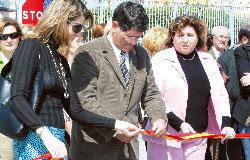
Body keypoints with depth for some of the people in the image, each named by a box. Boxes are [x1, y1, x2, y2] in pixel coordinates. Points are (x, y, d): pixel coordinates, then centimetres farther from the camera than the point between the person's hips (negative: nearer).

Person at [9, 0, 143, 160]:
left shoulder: (62, 61, 16)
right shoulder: (31, 47, -6)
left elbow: (76, 111, 15)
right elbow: (17, 98, -18)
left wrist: (117, 124, 9)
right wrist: (45, 135, -28)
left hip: (57, 139, 7)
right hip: (34, 139, -7)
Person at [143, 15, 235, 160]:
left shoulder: (208, 61, 11)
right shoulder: (161, 60, -3)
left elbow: (221, 94, 14)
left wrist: (226, 124, -1)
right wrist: (179, 124, -18)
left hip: (198, 139, 4)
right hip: (166, 138, -4)